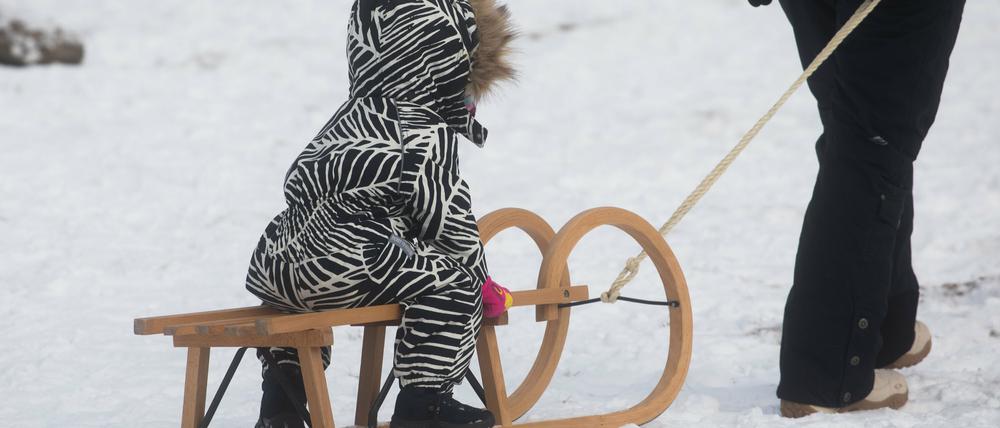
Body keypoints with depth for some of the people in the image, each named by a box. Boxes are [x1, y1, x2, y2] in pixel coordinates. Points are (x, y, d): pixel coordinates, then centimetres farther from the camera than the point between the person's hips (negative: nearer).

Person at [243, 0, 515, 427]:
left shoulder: (353, 115, 20)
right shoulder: (426, 137, -7)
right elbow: (446, 216, -5)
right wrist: (479, 271, 12)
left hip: (272, 264, 9)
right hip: (340, 271, -9)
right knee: (455, 283, -5)